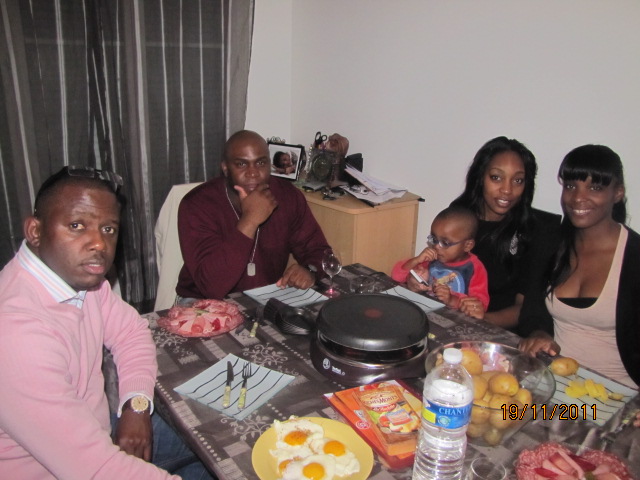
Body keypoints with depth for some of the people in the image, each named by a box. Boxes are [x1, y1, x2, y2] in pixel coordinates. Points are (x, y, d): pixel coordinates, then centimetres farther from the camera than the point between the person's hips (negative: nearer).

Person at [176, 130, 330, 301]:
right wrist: (249, 221, -31)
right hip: (208, 304, -4)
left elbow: (318, 251, -1)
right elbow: (212, 286, -28)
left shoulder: (287, 196, -7)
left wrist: (310, 271, -24)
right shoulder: (196, 204, -19)